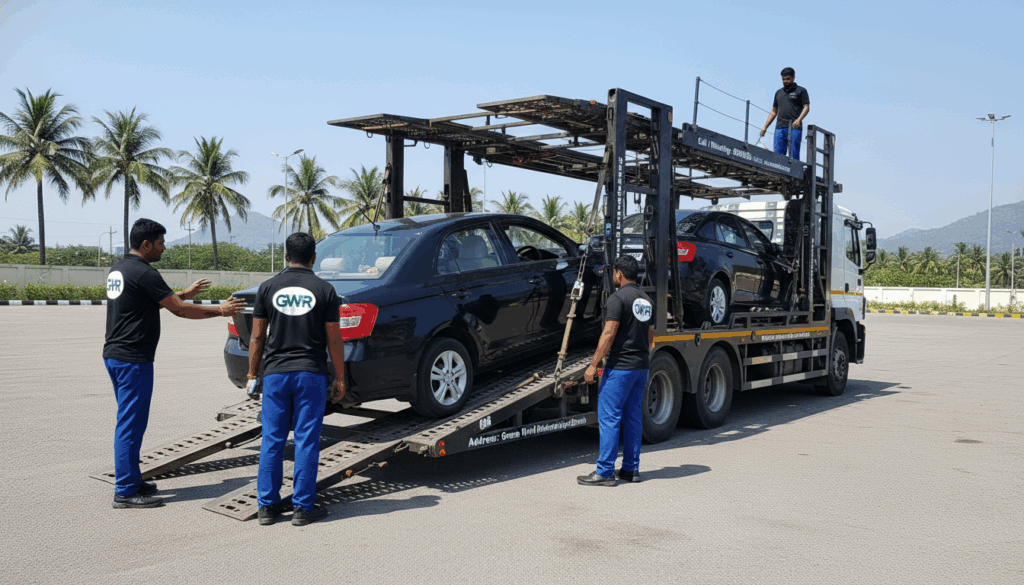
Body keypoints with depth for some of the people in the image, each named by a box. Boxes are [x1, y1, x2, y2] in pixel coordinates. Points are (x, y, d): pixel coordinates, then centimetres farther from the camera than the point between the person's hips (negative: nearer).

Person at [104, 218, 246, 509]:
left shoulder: (117, 269, 14)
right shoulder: (143, 273, -16)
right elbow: (180, 310, -14)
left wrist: (184, 293, 29)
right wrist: (220, 310, -5)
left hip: (114, 354, 10)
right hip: (133, 359, -10)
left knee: (129, 421, 17)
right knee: (131, 423, -4)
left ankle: (131, 480, 25)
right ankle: (125, 492, 2)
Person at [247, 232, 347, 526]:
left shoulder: (268, 288, 2)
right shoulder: (325, 290, -2)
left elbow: (257, 337, 3)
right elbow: (334, 340, -2)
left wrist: (252, 373, 14)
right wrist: (340, 379, 5)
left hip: (275, 373, 2)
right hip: (311, 374, -2)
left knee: (272, 440, 10)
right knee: (306, 442, 3)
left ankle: (268, 505, 16)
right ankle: (303, 507, 8)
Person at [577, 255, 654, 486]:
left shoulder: (618, 298, -11)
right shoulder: (646, 300, 14)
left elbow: (609, 334, -17)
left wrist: (593, 365, -14)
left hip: (620, 366, -8)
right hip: (641, 366, 8)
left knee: (609, 417, -4)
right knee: (633, 417, 12)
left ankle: (605, 472, -3)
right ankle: (631, 469, 17)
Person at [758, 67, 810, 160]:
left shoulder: (801, 91, 9)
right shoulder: (779, 93, 23)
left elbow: (806, 107, 0)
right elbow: (774, 112, 25)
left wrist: (799, 120, -18)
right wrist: (765, 127, 17)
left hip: (794, 128, -4)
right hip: (780, 127, 4)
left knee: (793, 155, -9)